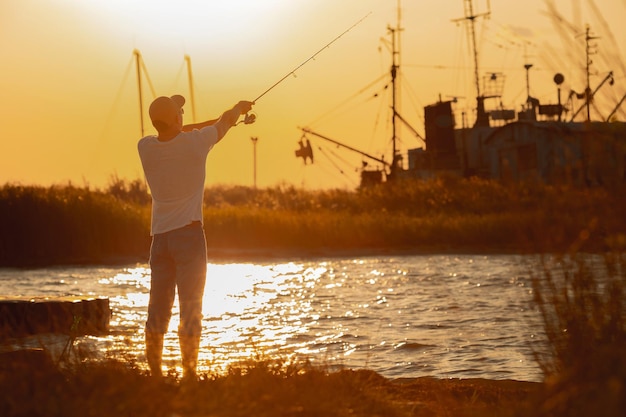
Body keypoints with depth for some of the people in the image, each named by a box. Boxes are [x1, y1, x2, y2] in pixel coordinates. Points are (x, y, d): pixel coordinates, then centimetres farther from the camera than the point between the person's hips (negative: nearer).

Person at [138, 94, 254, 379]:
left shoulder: (146, 148, -1)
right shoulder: (195, 143, -10)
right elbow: (226, 122, 10)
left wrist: (218, 120, 30)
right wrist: (239, 108, 33)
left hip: (160, 237, 4)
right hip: (188, 233, -4)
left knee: (158, 308, 6)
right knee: (190, 308, -3)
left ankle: (154, 372, 9)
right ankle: (189, 373, -3)